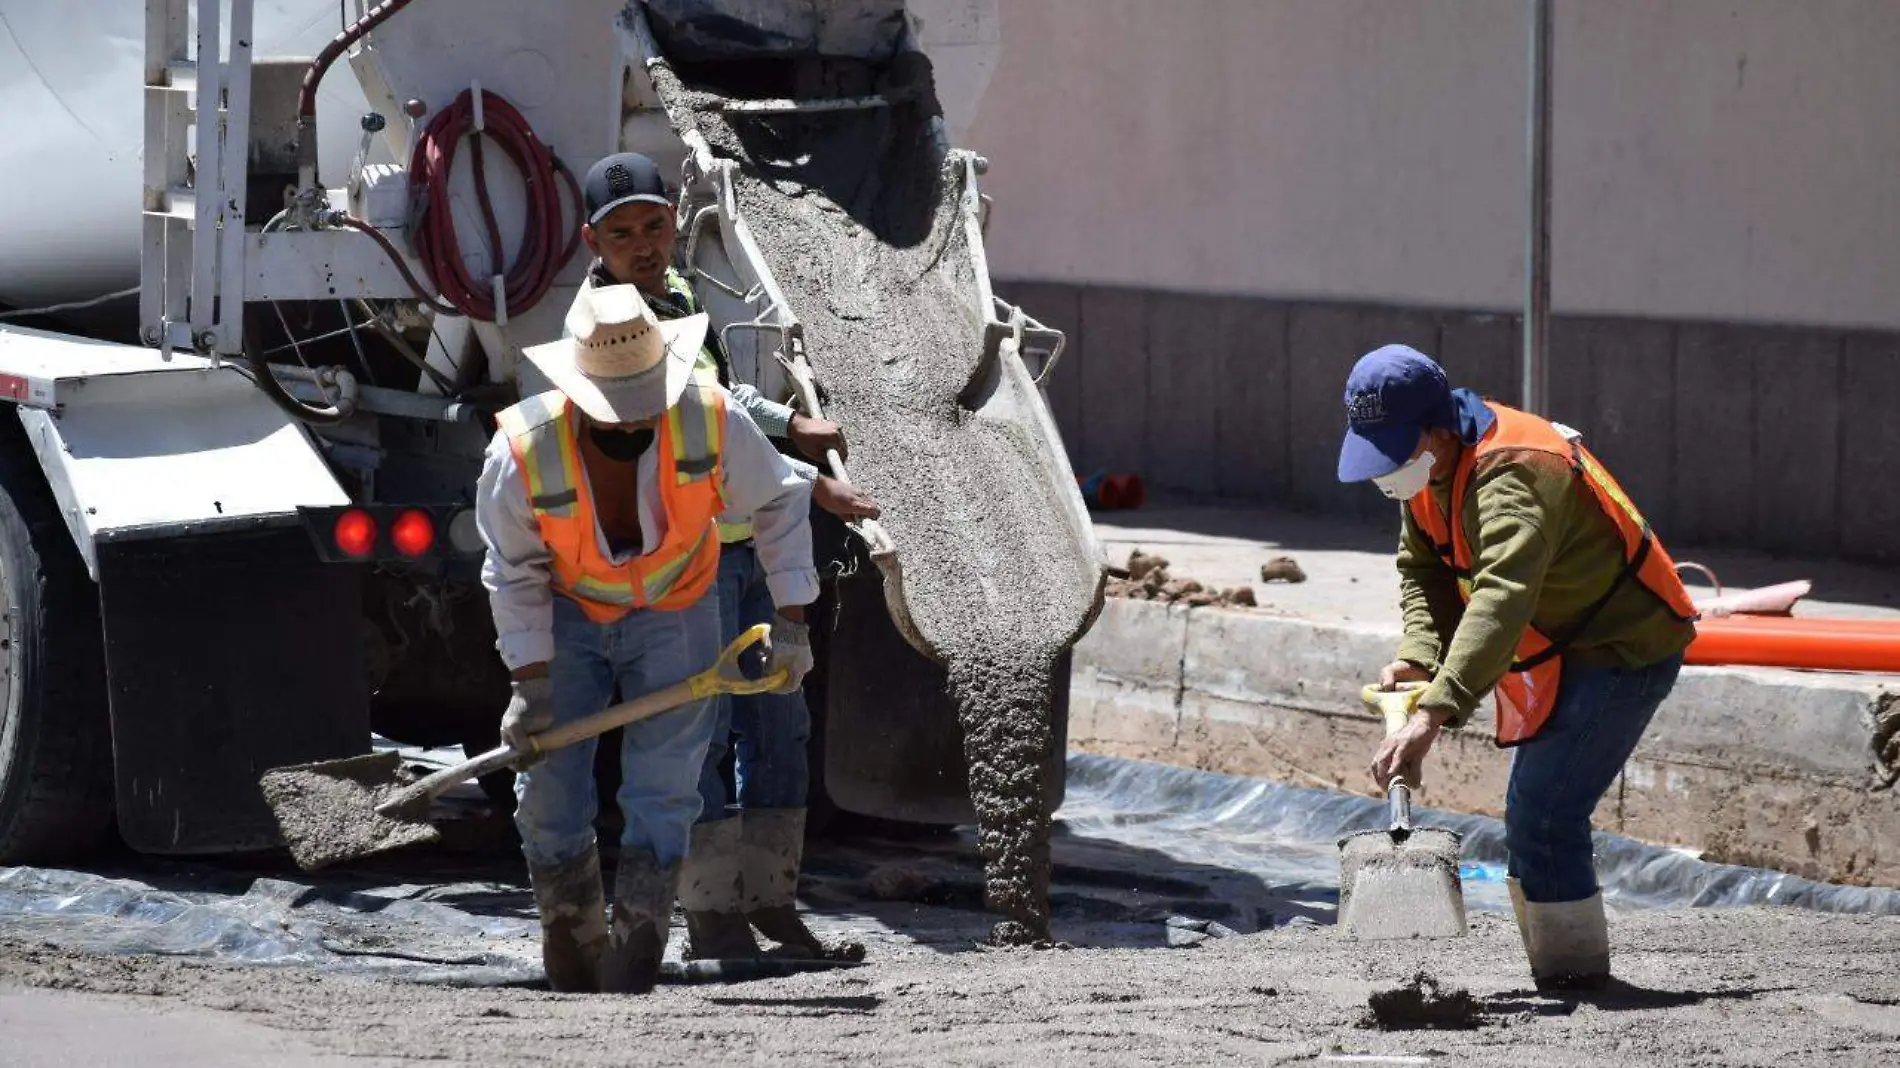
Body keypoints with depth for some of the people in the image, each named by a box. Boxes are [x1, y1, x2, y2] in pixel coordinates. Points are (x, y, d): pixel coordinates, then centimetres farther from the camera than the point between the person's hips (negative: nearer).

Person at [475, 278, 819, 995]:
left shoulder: (711, 421, -25)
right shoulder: (523, 450, -27)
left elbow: (779, 505, -6)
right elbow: (514, 573, -11)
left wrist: (791, 621, -8)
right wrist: (531, 685, -11)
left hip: (673, 618, 0)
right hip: (567, 617, 0)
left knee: (661, 795, -10)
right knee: (549, 793, -2)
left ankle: (632, 978, -8)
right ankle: (575, 955, 17)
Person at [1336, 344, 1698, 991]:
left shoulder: (1508, 477, -32)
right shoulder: (1430, 465, 0)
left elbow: (1502, 601, -44)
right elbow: (1422, 572, 7)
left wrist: (1436, 712, -52)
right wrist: (1419, 658, -13)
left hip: (1625, 650, -10)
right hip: (1565, 651, 10)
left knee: (1543, 816, -18)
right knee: (1534, 815, 15)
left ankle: (1575, 973, -11)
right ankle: (1560, 969, 24)